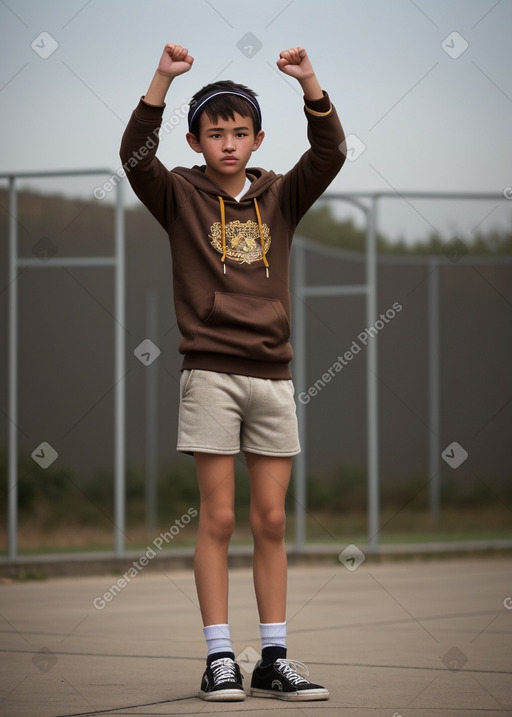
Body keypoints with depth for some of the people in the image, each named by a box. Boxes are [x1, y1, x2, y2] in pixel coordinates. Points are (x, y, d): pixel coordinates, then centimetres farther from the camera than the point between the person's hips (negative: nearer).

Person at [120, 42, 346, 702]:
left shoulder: (280, 198, 9)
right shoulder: (181, 197, 3)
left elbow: (329, 155, -4)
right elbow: (135, 156, -14)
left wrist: (310, 84, -18)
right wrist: (161, 80, -24)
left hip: (273, 374, 3)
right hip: (210, 374, -3)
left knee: (271, 522, 5)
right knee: (218, 519, -2)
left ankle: (275, 659, 10)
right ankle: (219, 659, 3)